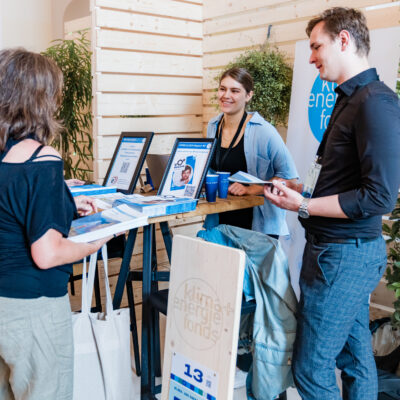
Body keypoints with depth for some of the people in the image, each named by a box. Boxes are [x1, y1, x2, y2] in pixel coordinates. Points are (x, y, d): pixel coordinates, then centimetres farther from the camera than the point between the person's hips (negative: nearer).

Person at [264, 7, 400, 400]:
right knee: (354, 356, 20)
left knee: (311, 367, -1)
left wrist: (303, 207, -18)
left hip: (345, 254, -10)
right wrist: (300, 190, 10)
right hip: (344, 250, 10)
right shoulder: (351, 99, 14)